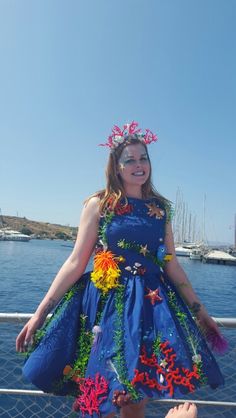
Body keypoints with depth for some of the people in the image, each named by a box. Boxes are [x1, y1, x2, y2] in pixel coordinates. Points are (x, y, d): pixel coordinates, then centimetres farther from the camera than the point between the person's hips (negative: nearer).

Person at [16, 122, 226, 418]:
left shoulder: (160, 208, 8)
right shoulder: (99, 204, -2)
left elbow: (171, 265, 11)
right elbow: (76, 262, -5)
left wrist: (199, 310, 13)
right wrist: (41, 312, -10)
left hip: (151, 304, 3)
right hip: (106, 304, -3)